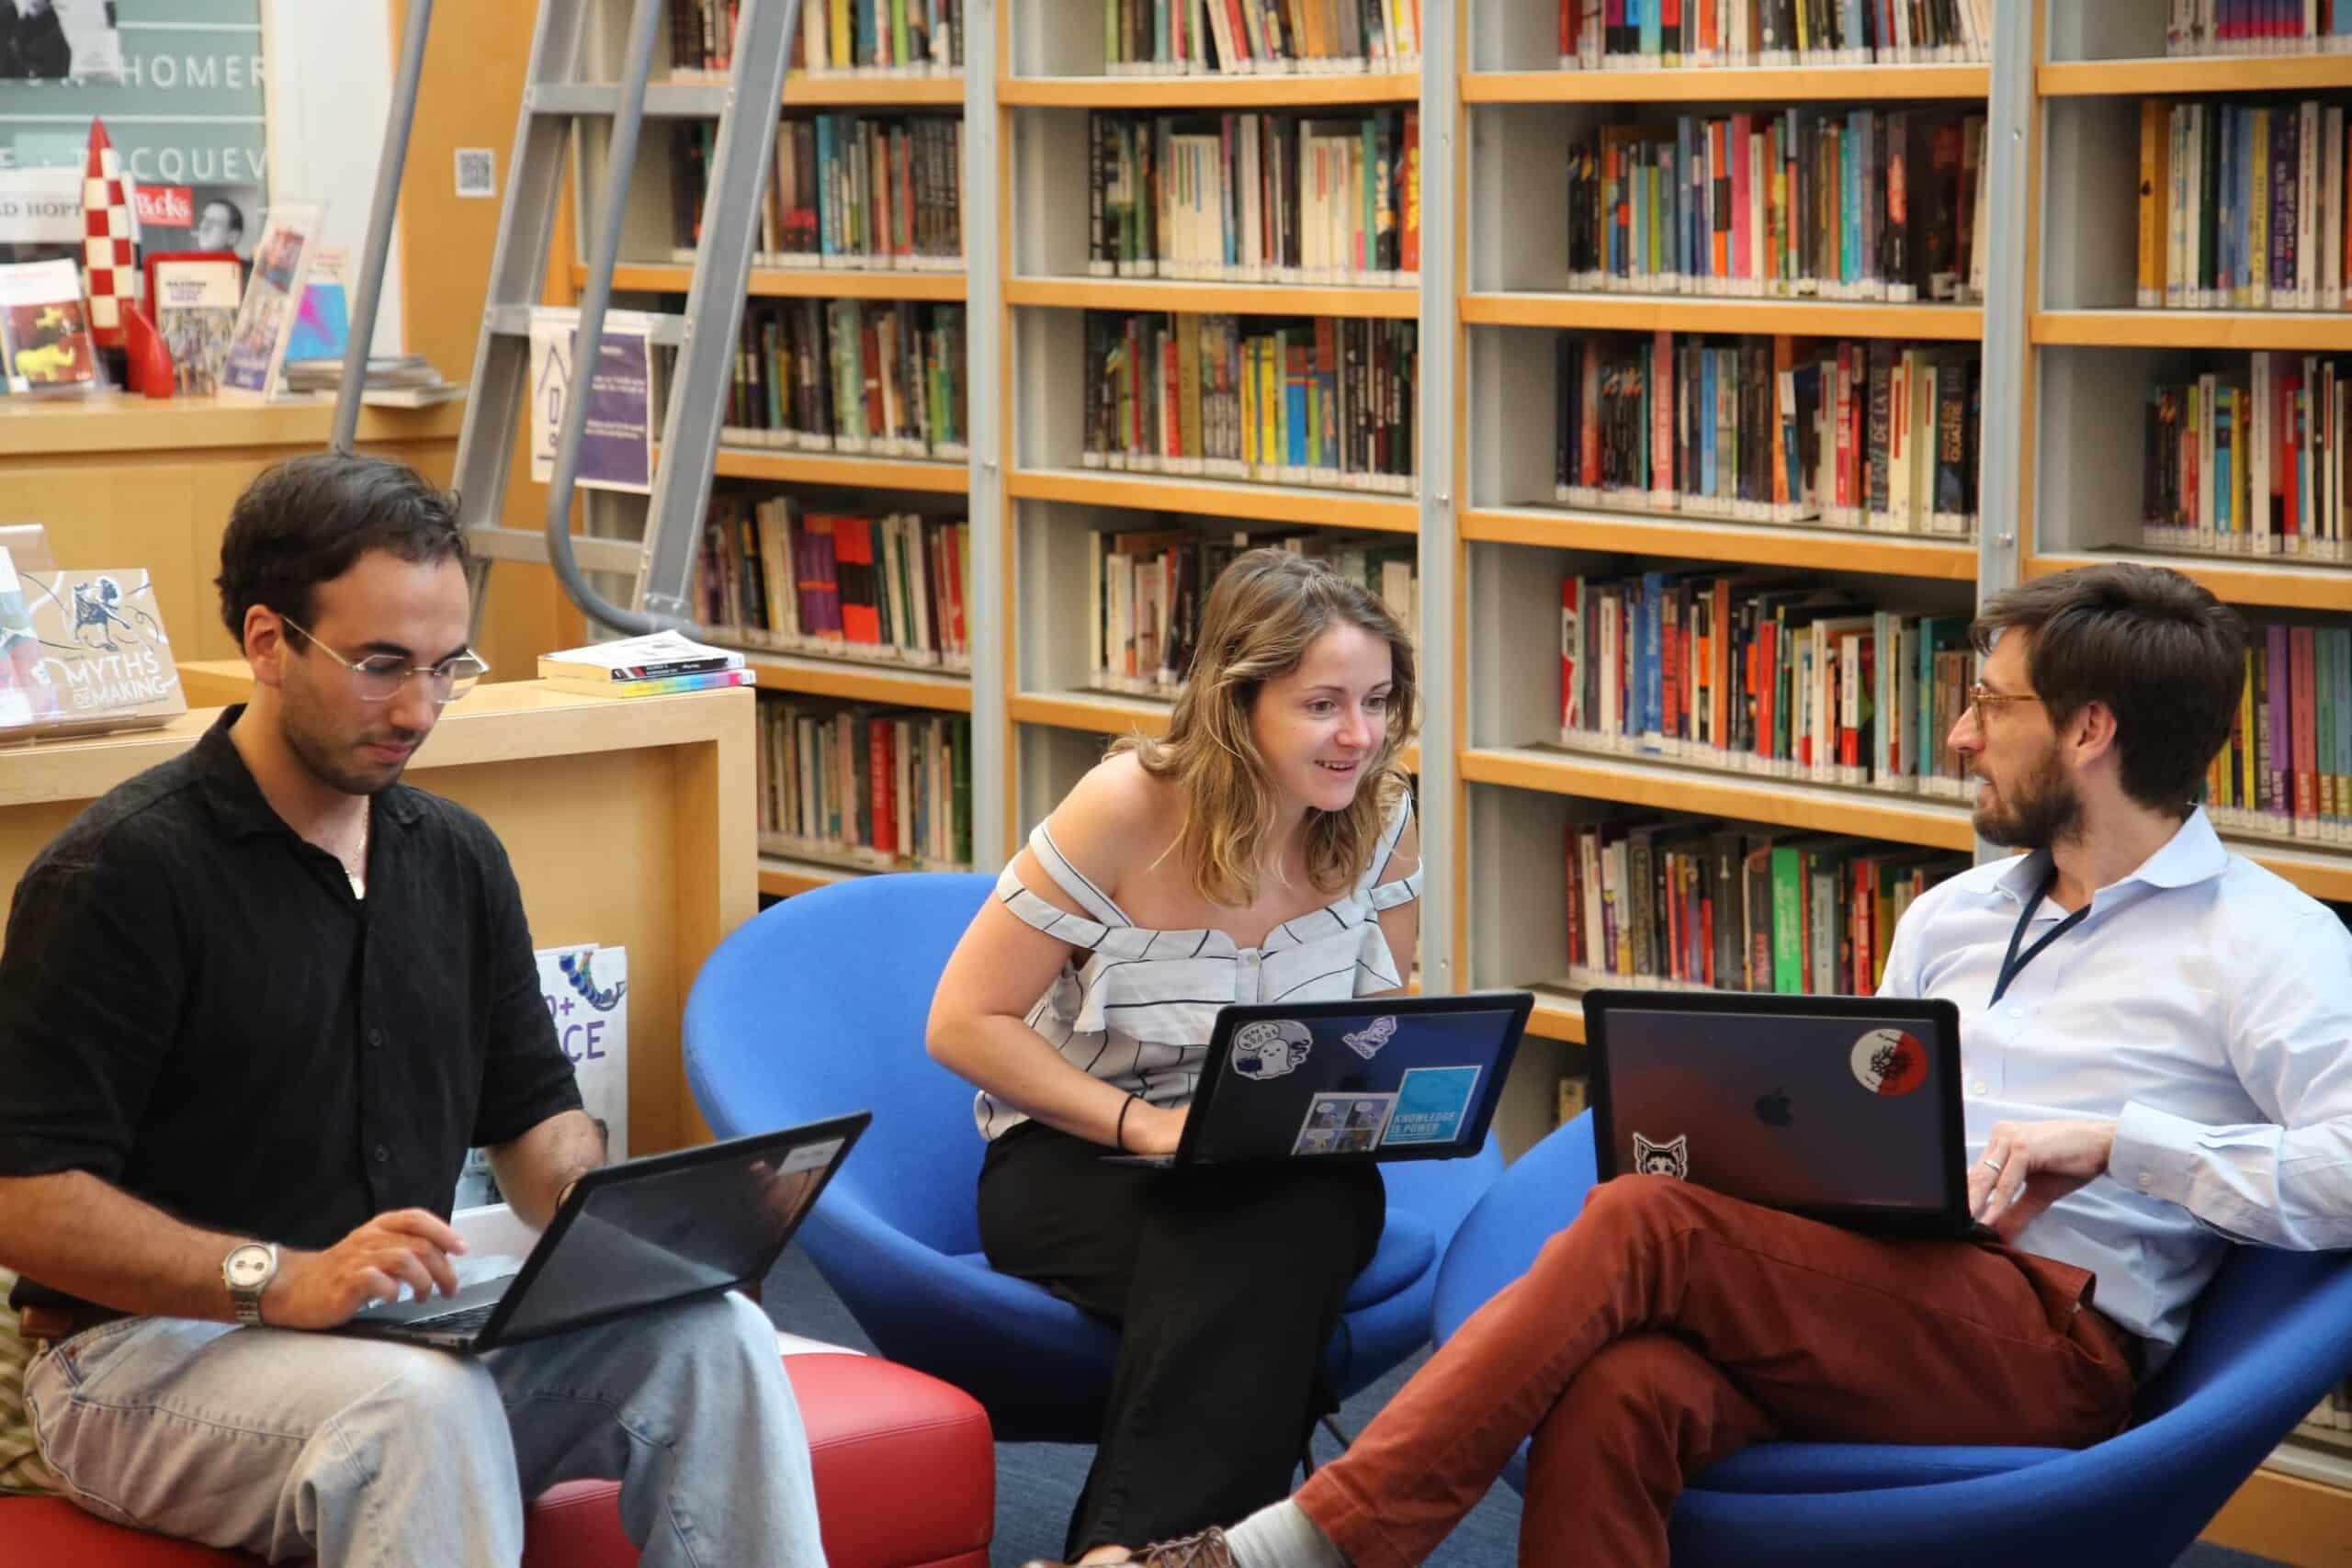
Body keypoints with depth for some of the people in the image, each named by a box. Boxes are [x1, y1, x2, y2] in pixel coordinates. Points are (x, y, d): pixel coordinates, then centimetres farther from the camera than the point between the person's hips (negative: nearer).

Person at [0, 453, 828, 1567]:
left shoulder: (456, 856, 12)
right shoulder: (119, 875, -10)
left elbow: (532, 1111, 21)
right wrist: (283, 1280, -28)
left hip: (415, 1327, 6)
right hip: (154, 1348, -6)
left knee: (711, 1334, -20)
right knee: (424, 1403, -37)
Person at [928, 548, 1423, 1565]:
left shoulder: (1379, 820, -3)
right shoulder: (1131, 811, -14)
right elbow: (964, 1022, -11)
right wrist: (1144, 1124, -22)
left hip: (1287, 1175, 3)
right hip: (1076, 1161, -3)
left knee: (1313, 1218, -34)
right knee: (1234, 1230, -36)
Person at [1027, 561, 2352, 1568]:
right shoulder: (1952, 917, 27)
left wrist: (2119, 1141, -15)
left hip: (2054, 1345, -6)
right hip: (1869, 1305, 6)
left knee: (1645, 1223, -27)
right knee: (1617, 1394, -30)